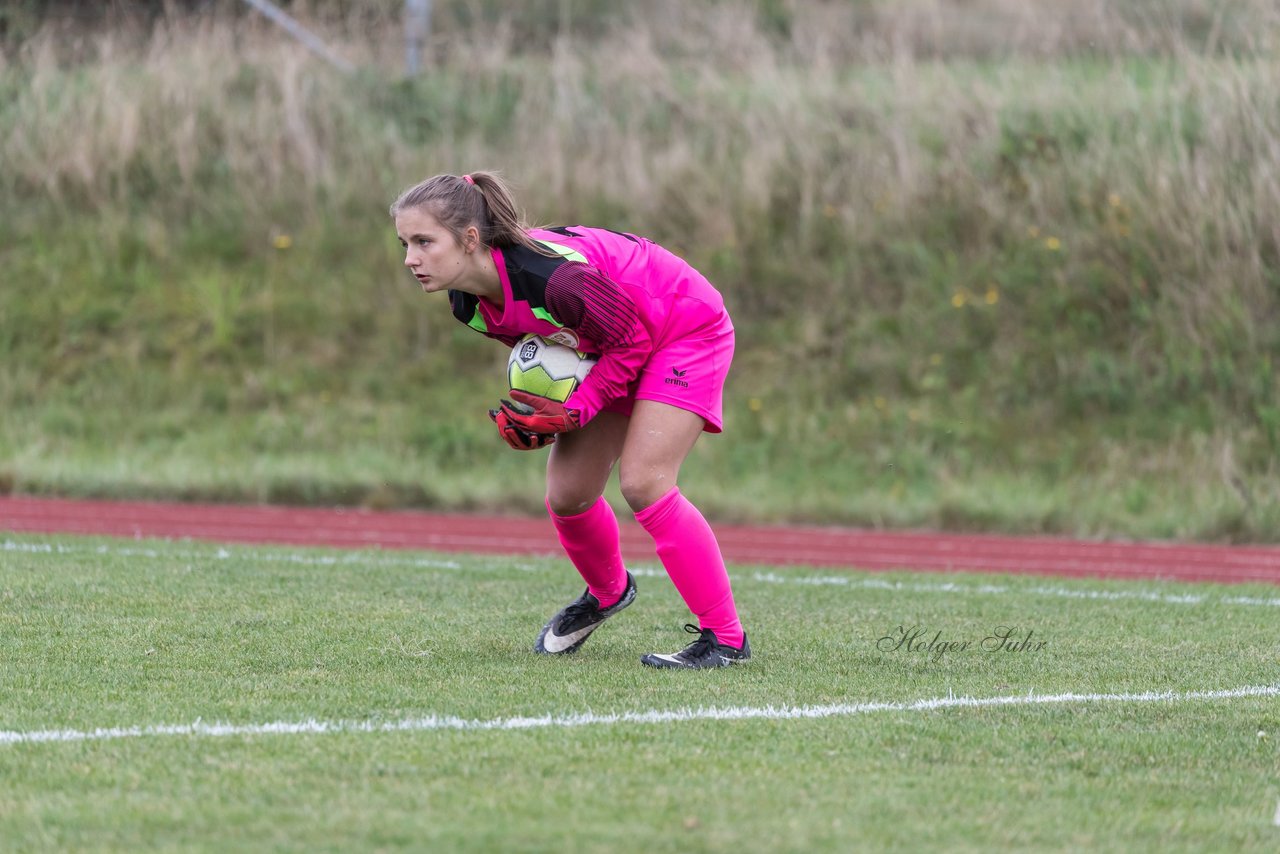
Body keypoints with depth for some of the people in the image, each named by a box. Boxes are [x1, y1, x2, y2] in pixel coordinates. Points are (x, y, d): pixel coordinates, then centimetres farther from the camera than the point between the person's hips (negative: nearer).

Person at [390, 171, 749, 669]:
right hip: (614, 346, 8)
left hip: (684, 327, -8)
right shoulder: (469, 304, -13)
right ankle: (607, 592, 38)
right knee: (566, 494, 5)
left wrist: (574, 412, -25)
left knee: (642, 482, -22)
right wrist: (529, 413, -10)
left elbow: (631, 338, -24)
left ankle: (726, 638, -15)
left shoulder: (552, 278, -40)